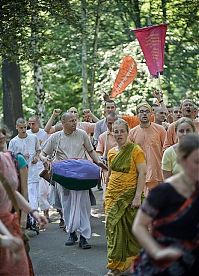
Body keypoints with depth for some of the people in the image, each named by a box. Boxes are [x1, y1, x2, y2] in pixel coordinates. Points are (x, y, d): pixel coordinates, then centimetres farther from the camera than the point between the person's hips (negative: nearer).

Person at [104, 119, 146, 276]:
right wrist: (106, 194, 16)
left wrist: (138, 197, -17)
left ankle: (132, 261, 21)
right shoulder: (111, 152, 10)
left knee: (131, 230, 2)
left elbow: (142, 173, -11)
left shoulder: (135, 150, -7)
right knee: (114, 229, 1)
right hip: (113, 196, 5)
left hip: (129, 195, -5)